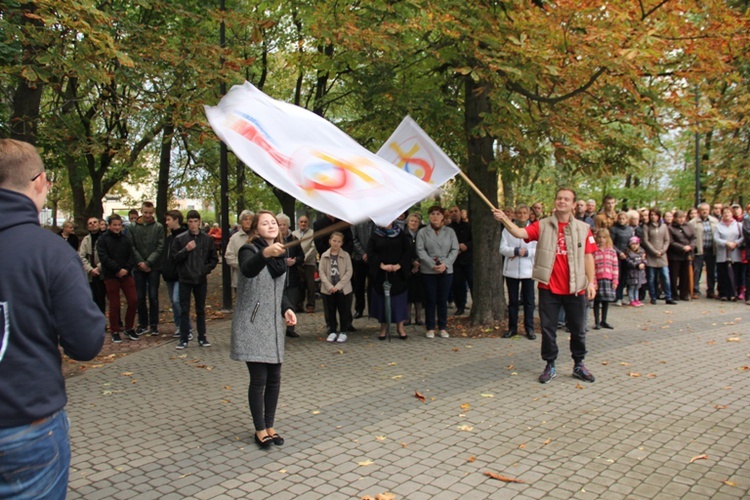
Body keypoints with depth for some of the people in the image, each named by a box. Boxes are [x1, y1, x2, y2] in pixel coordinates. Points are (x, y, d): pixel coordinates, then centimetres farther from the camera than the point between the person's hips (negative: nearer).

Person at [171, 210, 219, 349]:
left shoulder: (207, 239, 3)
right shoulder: (180, 239, -1)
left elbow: (214, 259, 8)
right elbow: (174, 257, -3)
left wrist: (206, 269, -7)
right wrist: (186, 250, -18)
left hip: (201, 280, 1)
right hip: (185, 279, -1)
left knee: (201, 310, 11)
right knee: (184, 310, 3)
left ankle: (202, 337, 19)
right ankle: (184, 339, 9)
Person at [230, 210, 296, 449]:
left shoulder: (279, 254, 11)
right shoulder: (249, 250, -9)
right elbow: (248, 269, -35)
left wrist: (287, 309, 5)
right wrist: (265, 253, -54)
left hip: (273, 324, 7)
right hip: (251, 325, -6)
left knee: (274, 378, 9)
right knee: (259, 379, -4)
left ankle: (270, 426, 24)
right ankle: (260, 430, 11)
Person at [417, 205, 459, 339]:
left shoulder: (450, 231, 7)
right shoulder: (422, 232, 2)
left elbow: (455, 250, 1)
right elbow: (420, 250, -6)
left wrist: (445, 264, -13)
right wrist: (432, 265, -16)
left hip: (446, 271, 2)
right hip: (428, 271, -1)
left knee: (443, 300, 7)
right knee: (430, 300, 3)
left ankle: (443, 328, 17)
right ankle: (430, 328, 13)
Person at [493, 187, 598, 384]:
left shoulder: (583, 228, 2)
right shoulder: (542, 226, -1)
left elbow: (588, 257, 3)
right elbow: (519, 232, -16)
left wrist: (591, 282, -3)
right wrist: (504, 220, -33)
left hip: (575, 288, 1)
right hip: (549, 288, -1)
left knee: (578, 329, 12)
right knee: (548, 329, 7)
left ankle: (579, 365, 29)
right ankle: (550, 366, 21)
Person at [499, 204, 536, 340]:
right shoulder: (508, 229, 5)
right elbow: (502, 248, -3)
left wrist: (526, 252, -16)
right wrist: (516, 251, -18)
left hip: (528, 269, -1)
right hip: (511, 270, 1)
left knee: (528, 300, 4)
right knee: (512, 300, 8)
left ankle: (529, 328, 12)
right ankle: (512, 328, 17)